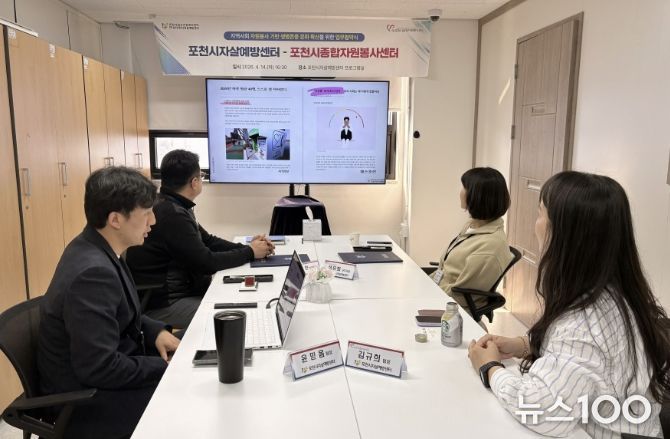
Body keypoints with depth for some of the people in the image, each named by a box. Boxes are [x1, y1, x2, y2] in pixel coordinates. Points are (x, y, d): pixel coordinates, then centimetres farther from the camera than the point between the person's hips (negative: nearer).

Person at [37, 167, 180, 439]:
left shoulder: (96, 250, -2)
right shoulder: (93, 272, -30)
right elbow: (100, 369, -29)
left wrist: (156, 332, -2)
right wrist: (166, 367, -18)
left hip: (99, 367, 9)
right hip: (86, 398, -9)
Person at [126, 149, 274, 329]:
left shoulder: (174, 207, 7)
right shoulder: (172, 215, -25)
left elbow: (207, 241, 13)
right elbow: (206, 262, -21)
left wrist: (247, 247, 0)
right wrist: (250, 253, -9)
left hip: (180, 289, 10)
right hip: (162, 305, -10)